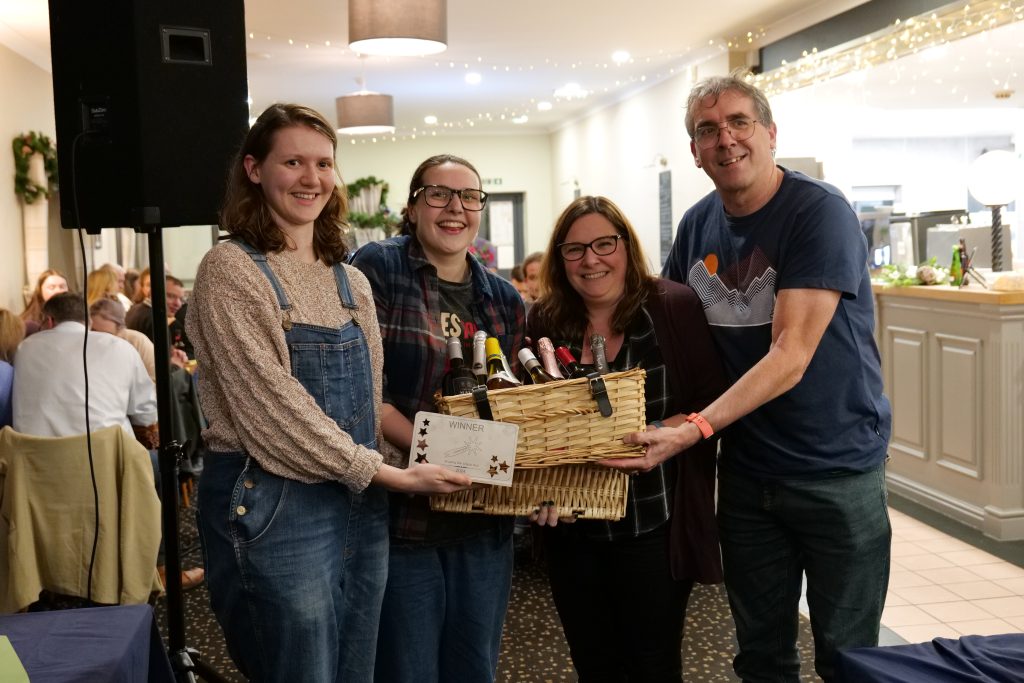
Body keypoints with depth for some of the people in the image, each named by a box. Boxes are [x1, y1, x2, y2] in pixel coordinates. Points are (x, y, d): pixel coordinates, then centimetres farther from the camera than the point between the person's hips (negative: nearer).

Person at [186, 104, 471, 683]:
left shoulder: (351, 281, 11)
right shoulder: (232, 270, -10)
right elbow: (274, 405, -17)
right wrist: (391, 475, -15)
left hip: (361, 505, 7)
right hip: (274, 506, -7)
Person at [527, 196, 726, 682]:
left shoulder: (675, 308, -9)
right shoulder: (545, 321, 3)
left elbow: (715, 400, -10)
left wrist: (666, 434, -26)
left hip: (654, 527, -4)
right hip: (570, 528, 4)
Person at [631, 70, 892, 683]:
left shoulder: (821, 213, -17)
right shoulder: (697, 225, 3)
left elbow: (790, 356, -25)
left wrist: (695, 428, -33)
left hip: (837, 468, -5)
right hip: (746, 470, 5)